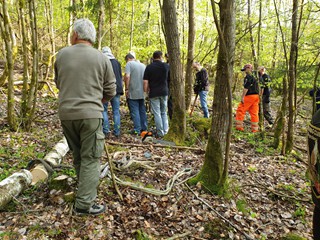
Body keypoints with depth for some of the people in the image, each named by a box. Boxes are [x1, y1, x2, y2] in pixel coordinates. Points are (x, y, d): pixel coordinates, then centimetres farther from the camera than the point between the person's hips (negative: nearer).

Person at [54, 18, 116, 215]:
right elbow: (110, 92, 1)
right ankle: (84, 203, 3)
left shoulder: (62, 55, 3)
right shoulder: (102, 58, -3)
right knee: (90, 158, 2)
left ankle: (86, 187, 37)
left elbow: (59, 83, 15)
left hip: (66, 113, 4)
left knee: (77, 155, 19)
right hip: (90, 114, -3)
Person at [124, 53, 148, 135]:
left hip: (133, 93, -6)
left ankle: (137, 129, -2)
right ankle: (144, 128, 18)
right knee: (142, 110, 13)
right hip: (142, 92, 6)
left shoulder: (129, 64, -7)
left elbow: (127, 76, -19)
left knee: (134, 111, -2)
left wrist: (126, 89, -12)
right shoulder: (143, 65, 14)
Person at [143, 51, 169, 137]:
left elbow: (145, 81, -8)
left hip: (154, 93, -3)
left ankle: (160, 133, 3)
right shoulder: (166, 66, 1)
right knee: (164, 112, 16)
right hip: (164, 92, 3)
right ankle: (165, 131, 14)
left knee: (157, 113, 1)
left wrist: (146, 91, 5)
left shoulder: (149, 67, -4)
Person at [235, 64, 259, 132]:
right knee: (254, 112, 8)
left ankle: (239, 126, -1)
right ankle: (255, 128, 10)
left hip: (249, 96, -8)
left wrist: (242, 97, -17)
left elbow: (246, 87, -17)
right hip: (256, 96, 8)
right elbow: (258, 87, 18)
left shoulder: (248, 76, -10)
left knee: (241, 110, 0)